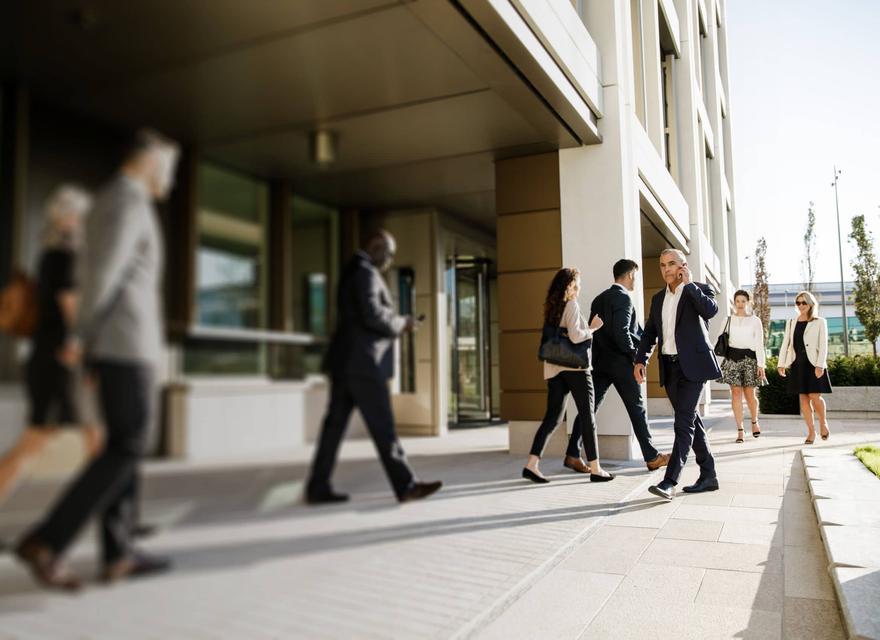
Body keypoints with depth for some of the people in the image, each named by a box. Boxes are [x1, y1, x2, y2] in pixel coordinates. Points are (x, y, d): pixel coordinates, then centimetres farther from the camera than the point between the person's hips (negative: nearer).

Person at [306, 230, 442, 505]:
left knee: (335, 424, 7)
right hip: (362, 362, -10)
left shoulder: (353, 271, 22)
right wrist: (401, 323, -5)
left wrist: (395, 326, 13)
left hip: (345, 361, 10)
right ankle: (406, 485, 3)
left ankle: (318, 488, 9)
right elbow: (372, 315, -21)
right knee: (383, 427, -5)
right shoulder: (365, 271, -10)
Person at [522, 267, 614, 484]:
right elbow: (575, 336, -20)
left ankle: (531, 465, -4)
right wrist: (593, 329, -3)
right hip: (575, 366, -7)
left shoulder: (551, 307, 14)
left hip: (554, 368, 7)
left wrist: (589, 327, 20)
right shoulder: (571, 305, -9)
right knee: (587, 417, 3)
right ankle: (595, 469, 9)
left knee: (552, 417, 5)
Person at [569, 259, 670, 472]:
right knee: (637, 409, 4)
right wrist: (634, 354, -7)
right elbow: (621, 332, -19)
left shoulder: (599, 298, 14)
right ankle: (652, 457, 13)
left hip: (599, 361, 7)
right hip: (620, 362, -7)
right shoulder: (623, 298, -11)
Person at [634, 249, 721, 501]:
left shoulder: (699, 290, 0)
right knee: (689, 421, 11)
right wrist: (640, 360, 4)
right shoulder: (658, 298, 15)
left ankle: (669, 481, -15)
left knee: (684, 421, -11)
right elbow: (649, 332, 16)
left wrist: (688, 284, -15)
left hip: (693, 365, -6)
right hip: (669, 367, 6)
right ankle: (708, 476, 22)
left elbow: (710, 310, -21)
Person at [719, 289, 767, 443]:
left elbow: (759, 344, 2)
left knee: (749, 394, -1)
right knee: (736, 393, -4)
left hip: (749, 357, -1)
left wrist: (761, 364, -5)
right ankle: (740, 430, 0)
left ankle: (754, 421, 28)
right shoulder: (729, 319, 9)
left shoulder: (755, 320, 5)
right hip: (732, 357, 1)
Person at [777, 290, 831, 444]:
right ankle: (811, 431, 9)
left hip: (814, 364, -3)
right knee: (803, 398, 3)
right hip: (798, 364, 4)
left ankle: (823, 422, 18)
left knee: (815, 396, -9)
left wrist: (820, 365, -16)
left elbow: (823, 345, -5)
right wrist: (781, 364, 2)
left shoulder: (820, 322, 2)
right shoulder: (791, 323, 13)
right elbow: (785, 344, 10)